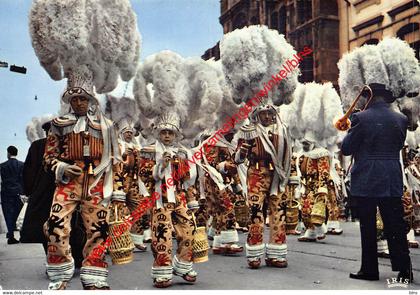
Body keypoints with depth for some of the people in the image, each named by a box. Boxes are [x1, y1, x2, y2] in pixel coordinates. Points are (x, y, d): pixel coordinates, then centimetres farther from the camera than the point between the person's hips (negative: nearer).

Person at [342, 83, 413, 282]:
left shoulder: (361, 118, -11)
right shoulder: (401, 119, 3)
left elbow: (346, 149, -5)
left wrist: (351, 131, 11)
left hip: (366, 181, -4)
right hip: (392, 182, 4)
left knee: (368, 227, 5)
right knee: (395, 225, 10)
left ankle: (369, 270, 12)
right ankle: (404, 268, 12)